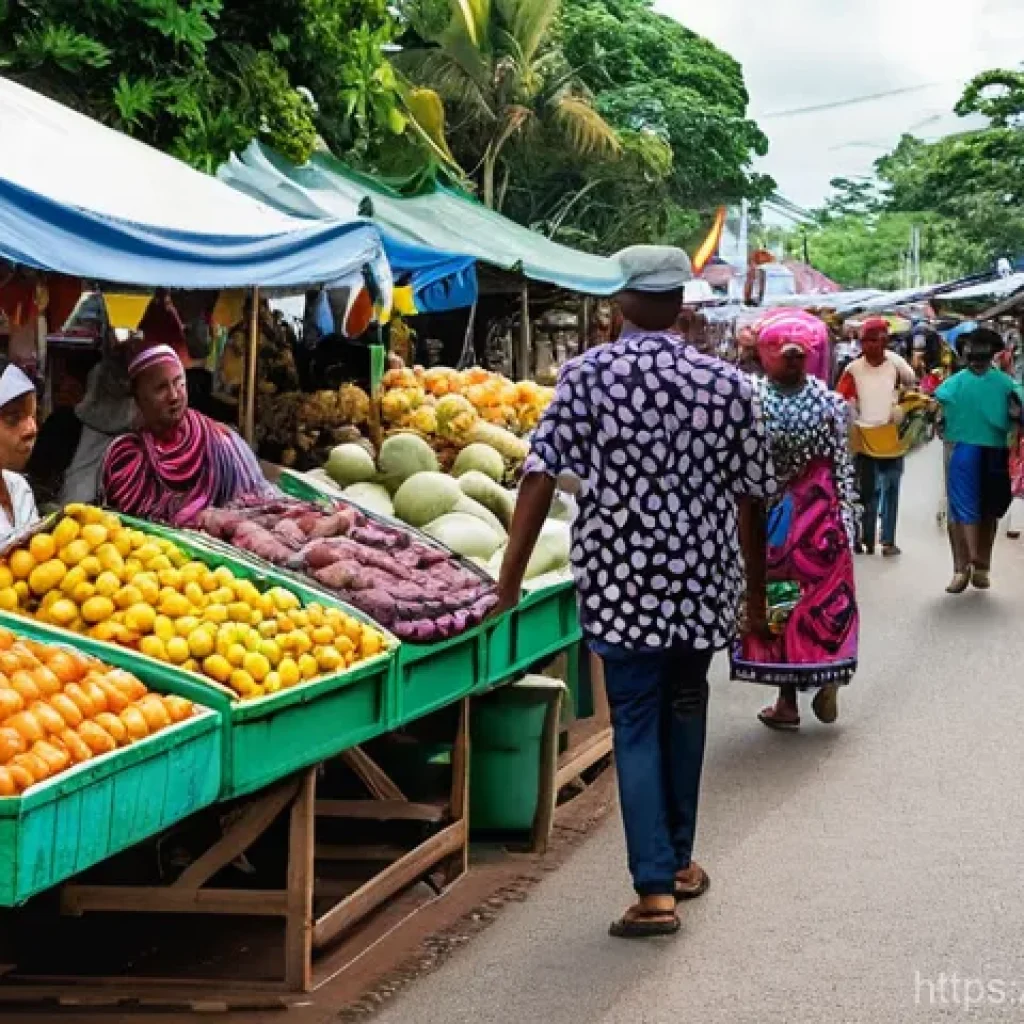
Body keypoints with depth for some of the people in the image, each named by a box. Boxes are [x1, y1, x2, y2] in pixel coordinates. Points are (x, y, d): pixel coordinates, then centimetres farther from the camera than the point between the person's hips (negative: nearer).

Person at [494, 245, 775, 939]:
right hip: (703, 576, 3)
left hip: (622, 577, -2)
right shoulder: (727, 383, -1)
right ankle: (680, 861, 32)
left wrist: (512, 573, -4)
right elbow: (753, 492, 4)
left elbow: (541, 474, -12)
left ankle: (655, 889, -4)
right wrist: (754, 590, 17)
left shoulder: (588, 374, -7)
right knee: (686, 708, 20)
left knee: (637, 724, 3)